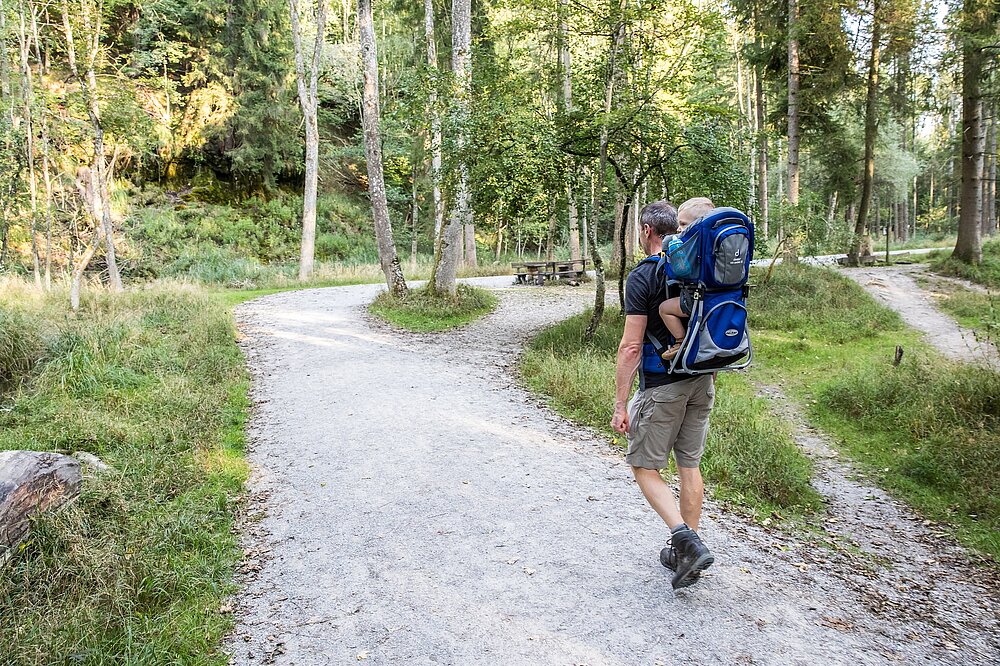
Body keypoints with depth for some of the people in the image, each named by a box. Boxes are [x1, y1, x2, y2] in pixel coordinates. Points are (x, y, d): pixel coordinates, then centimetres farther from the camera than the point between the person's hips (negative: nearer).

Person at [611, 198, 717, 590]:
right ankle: (685, 554, 22)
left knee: (645, 467, 5)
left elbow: (631, 346, -18)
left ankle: (687, 542, -10)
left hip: (661, 386, -7)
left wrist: (620, 404, -14)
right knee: (689, 465, 14)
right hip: (702, 382, 7)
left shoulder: (642, 277, -14)